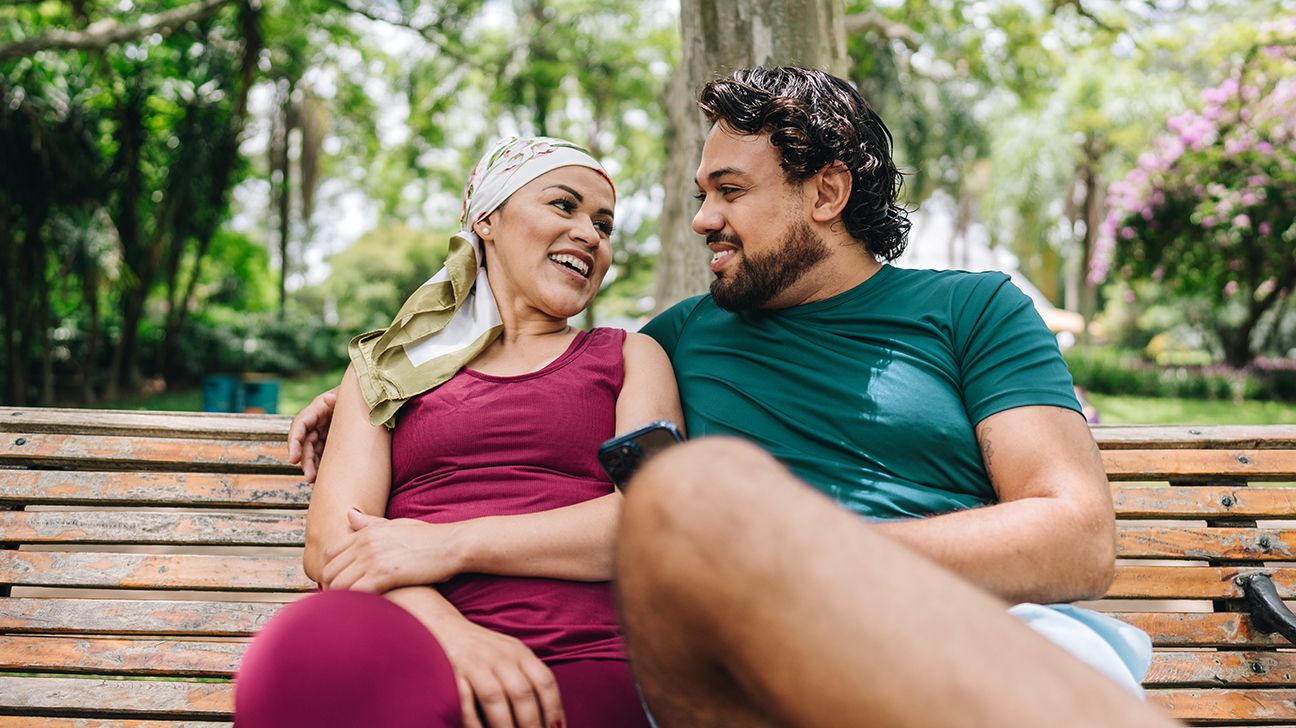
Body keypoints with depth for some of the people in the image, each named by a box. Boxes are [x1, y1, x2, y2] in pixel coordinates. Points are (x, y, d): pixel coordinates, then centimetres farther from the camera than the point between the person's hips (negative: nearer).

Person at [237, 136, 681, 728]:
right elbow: (331, 541, 6)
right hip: (416, 656, 2)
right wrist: (447, 628, -16)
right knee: (309, 645, -34)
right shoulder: (389, 363, 22)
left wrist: (452, 544, -9)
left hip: (583, 663, -2)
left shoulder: (629, 357, 22)